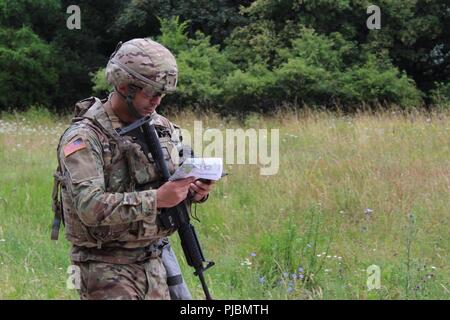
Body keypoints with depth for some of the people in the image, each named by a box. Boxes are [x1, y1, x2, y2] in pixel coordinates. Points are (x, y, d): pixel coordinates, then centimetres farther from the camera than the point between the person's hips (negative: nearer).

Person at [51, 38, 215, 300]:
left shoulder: (162, 126, 7)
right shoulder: (83, 138, -14)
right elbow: (90, 206, -26)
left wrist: (196, 190, -5)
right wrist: (156, 199, -29)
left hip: (157, 260, 6)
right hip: (109, 268, -6)